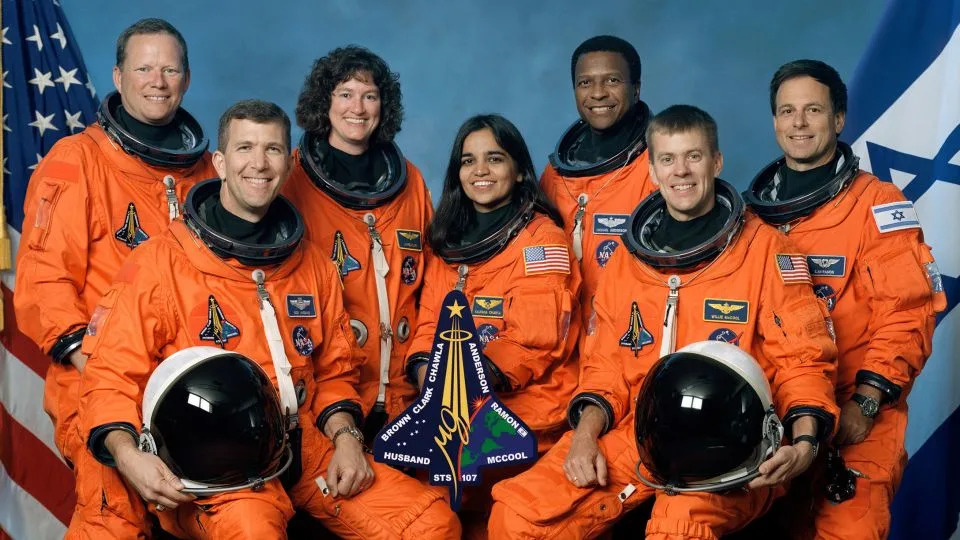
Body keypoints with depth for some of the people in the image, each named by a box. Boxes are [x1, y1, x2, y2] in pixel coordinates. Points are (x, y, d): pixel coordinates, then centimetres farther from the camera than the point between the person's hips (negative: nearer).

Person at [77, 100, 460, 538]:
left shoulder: (313, 267, 13)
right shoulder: (160, 264, -3)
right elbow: (111, 376, -4)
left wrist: (345, 438, 1)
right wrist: (127, 454, -22)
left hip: (305, 448, 5)